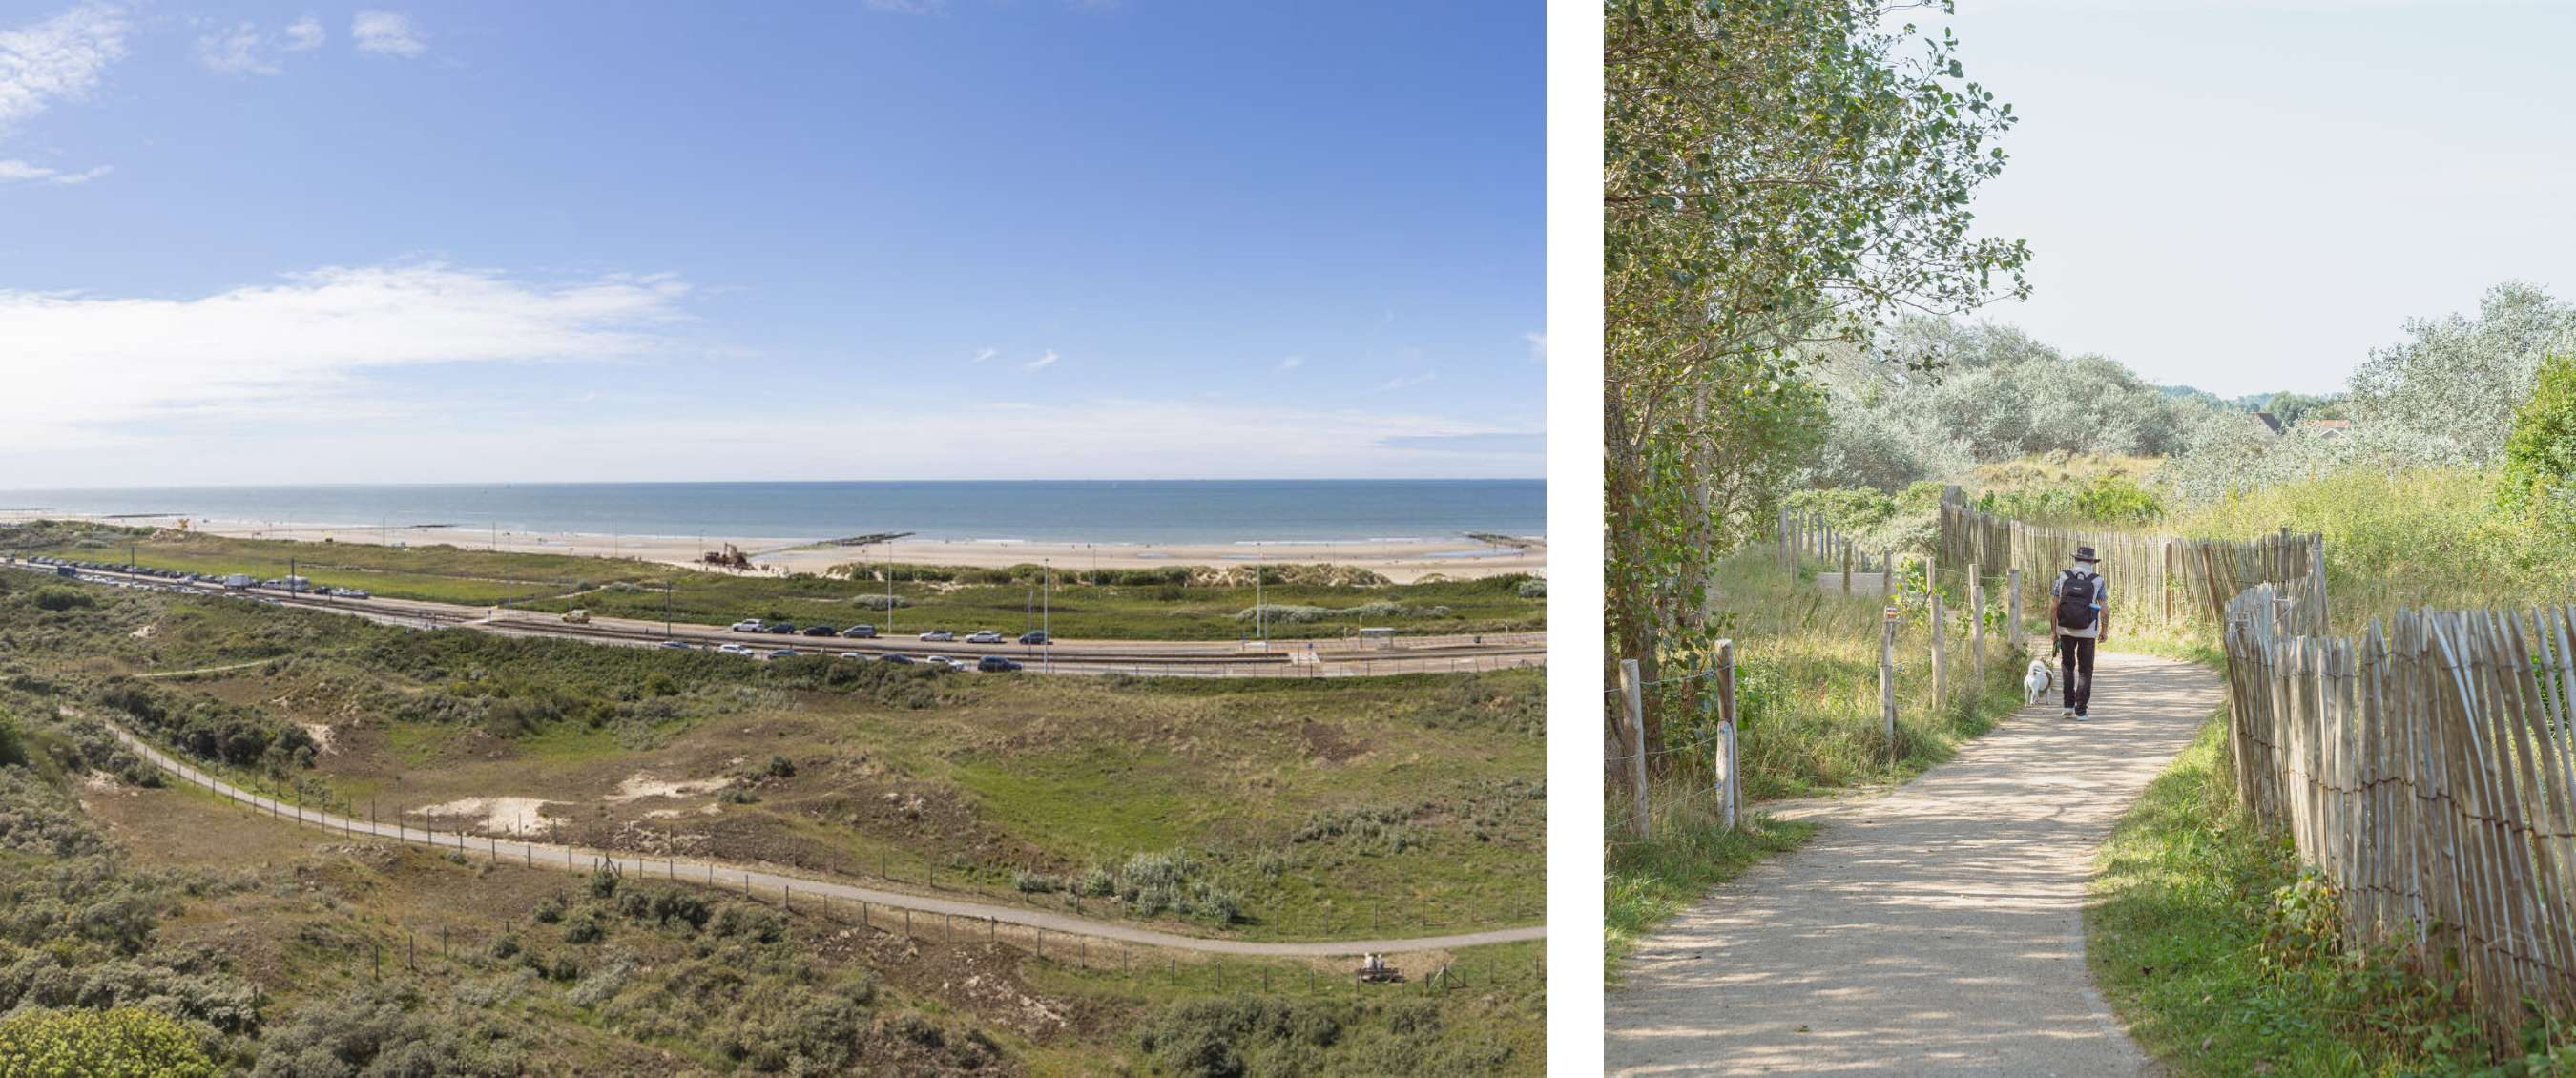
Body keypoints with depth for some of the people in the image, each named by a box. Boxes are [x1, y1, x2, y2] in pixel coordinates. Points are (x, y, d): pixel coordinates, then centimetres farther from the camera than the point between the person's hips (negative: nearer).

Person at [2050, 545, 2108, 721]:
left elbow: (2054, 606, -3)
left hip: (2065, 629, 1)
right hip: (2088, 632, -1)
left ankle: (2068, 705, 14)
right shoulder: (2098, 581, -3)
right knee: (2085, 670, 9)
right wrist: (2104, 632, 7)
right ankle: (2080, 710, 6)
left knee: (2067, 665, 20)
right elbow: (2104, 609, -6)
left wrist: (2054, 631, 4)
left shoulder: (2062, 577, -1)